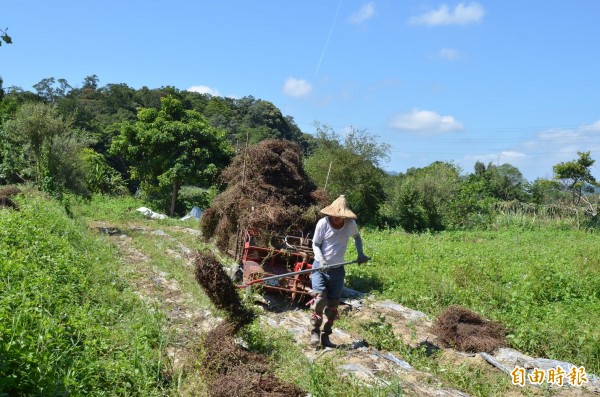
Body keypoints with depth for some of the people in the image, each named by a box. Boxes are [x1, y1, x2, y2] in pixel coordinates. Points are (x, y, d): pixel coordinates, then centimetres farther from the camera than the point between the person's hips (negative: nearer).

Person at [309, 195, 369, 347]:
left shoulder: (350, 224, -5)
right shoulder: (323, 223, -13)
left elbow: (357, 237, 17)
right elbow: (315, 244, -5)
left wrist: (360, 254, 6)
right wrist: (321, 259, -21)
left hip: (337, 269, 3)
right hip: (320, 266, -3)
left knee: (333, 304, 6)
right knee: (320, 298, -17)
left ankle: (325, 336, 20)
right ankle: (315, 332, 0)